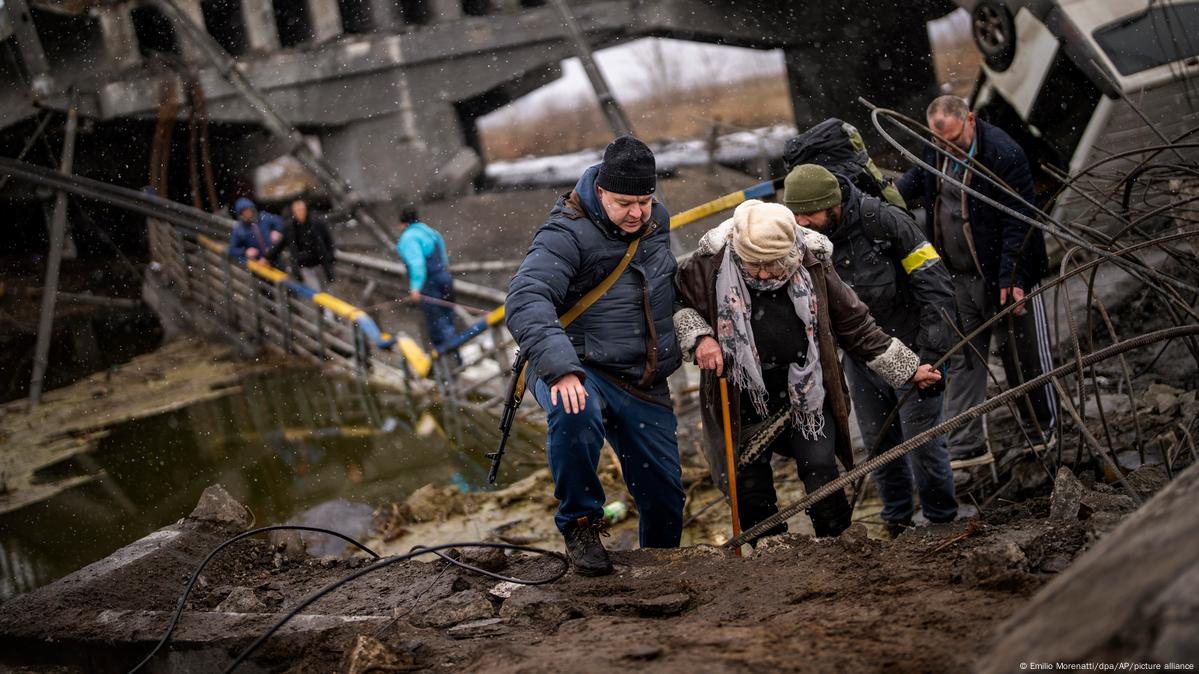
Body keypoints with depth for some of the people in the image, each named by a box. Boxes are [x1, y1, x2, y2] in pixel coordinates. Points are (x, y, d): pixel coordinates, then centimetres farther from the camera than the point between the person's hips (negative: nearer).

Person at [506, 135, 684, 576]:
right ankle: (580, 523, -18)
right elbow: (526, 300, -33)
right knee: (576, 414, -40)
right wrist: (560, 369, -46)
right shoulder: (568, 234, -18)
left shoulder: (657, 220, 5)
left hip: (644, 382, 6)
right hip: (580, 372, -6)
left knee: (664, 493, 8)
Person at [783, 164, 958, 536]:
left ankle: (942, 521, 15)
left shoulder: (885, 221, -22)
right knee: (879, 444, 11)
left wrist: (933, 356, -19)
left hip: (910, 351, -5)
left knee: (923, 441, -3)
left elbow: (935, 285, -17)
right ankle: (896, 519, 30)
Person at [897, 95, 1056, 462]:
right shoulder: (935, 150, 1)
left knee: (1023, 356, 6)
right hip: (958, 277, 6)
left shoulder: (1004, 154, -21)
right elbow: (918, 178, 24)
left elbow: (1017, 222, -21)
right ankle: (964, 444, 14)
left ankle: (1043, 433, 23)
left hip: (1003, 276, -6)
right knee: (962, 358, 8)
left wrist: (1012, 279, -24)